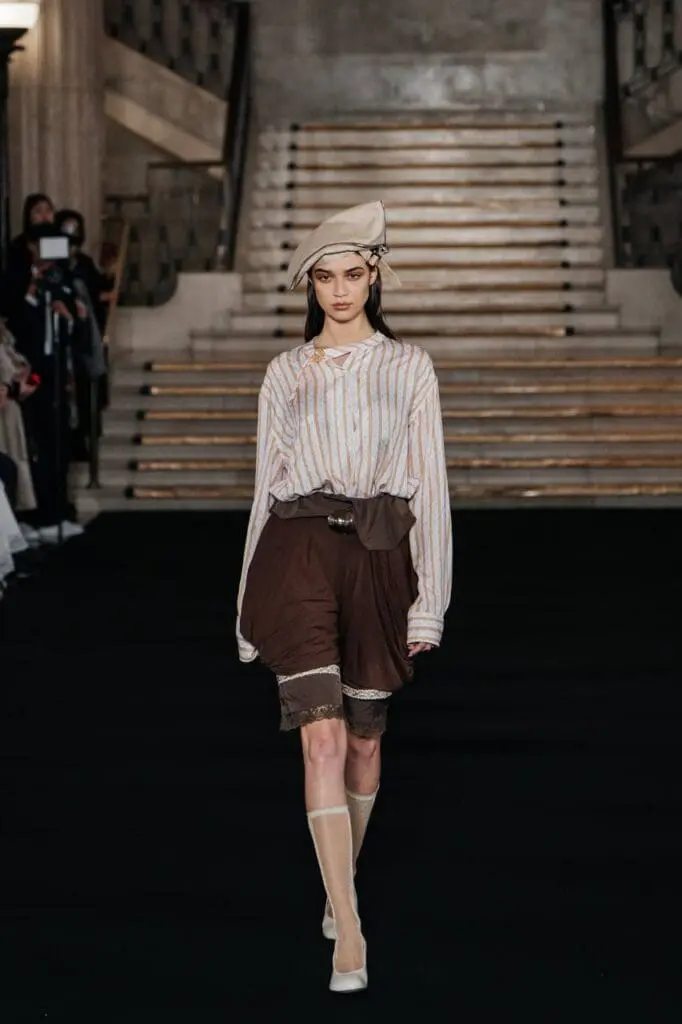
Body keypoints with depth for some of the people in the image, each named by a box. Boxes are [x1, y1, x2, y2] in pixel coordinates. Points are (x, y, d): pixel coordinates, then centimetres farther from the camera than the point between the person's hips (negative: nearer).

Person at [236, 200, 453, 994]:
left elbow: (430, 483, 4)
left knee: (364, 740, 10)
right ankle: (349, 932, -17)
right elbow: (266, 483, 13)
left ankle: (342, 881, 35)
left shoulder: (408, 369, 8)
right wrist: (251, 607, 12)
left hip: (379, 554, 1)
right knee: (322, 736, -14)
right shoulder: (286, 373, 11)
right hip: (299, 549, -1)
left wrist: (429, 600, -2)